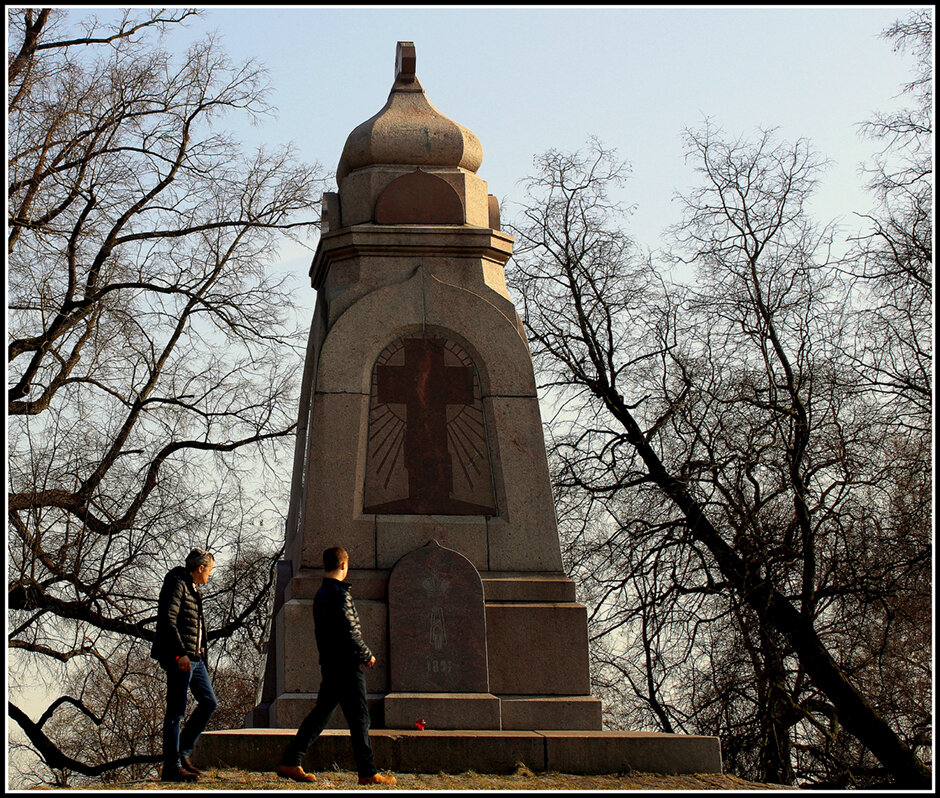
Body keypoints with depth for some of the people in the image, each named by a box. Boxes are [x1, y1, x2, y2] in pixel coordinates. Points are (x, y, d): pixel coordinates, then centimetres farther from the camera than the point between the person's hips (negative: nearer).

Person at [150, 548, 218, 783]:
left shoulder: (193, 588, 19)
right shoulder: (177, 584, -10)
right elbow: (168, 620, -19)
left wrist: (201, 647, 16)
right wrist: (180, 654, -24)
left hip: (194, 658, 10)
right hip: (179, 659, -10)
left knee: (209, 702, 11)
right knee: (176, 711, -6)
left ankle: (183, 752, 19)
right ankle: (172, 768, -2)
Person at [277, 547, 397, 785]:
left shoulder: (321, 594, 14)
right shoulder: (338, 593, -15)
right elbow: (349, 632, -20)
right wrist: (367, 655, -7)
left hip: (329, 664, 9)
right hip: (346, 666, -9)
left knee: (321, 713, 13)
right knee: (359, 718, -3)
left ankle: (290, 762, 13)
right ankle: (368, 772, 1)